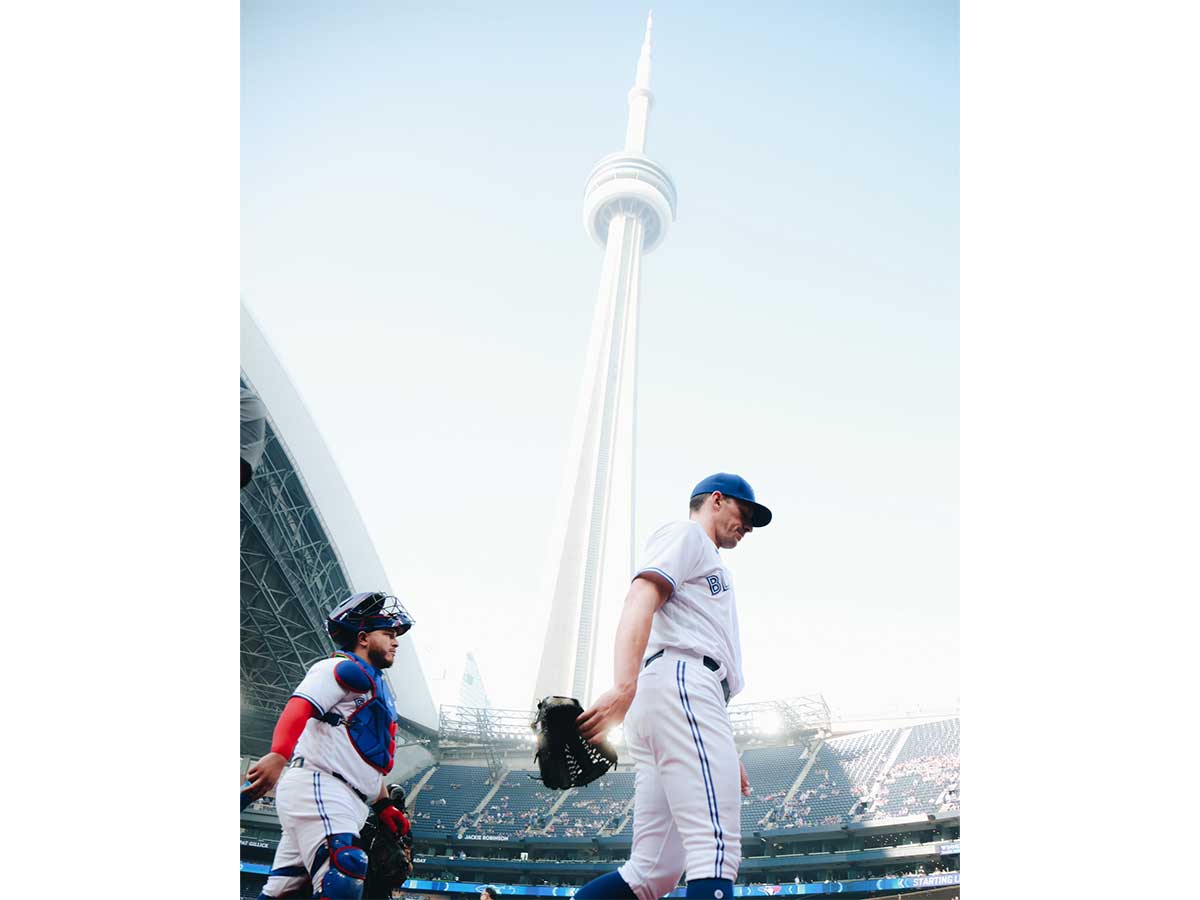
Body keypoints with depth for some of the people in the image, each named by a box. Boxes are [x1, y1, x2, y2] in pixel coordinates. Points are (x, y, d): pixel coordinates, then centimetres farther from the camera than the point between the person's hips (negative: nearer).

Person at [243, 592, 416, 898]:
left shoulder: (377, 685, 28)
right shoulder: (344, 667, -2)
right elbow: (298, 708, -19)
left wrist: (383, 804, 22)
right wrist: (278, 755, -36)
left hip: (347, 804, 10)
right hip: (316, 785, -10)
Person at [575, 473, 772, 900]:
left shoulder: (707, 563, 38)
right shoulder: (684, 533, 10)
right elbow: (640, 601, -12)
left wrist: (726, 754, 27)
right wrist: (624, 685, -28)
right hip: (679, 681, -10)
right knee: (715, 851, -20)